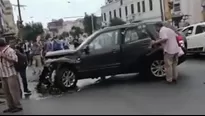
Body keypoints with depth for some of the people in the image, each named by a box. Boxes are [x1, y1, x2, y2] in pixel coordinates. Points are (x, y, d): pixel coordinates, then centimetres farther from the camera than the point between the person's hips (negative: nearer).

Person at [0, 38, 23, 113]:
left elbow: (15, 60, -18)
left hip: (11, 74, -8)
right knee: (6, 91, 10)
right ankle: (11, 107, 18)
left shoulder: (10, 51, -9)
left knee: (13, 91, -5)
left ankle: (18, 106, 3)